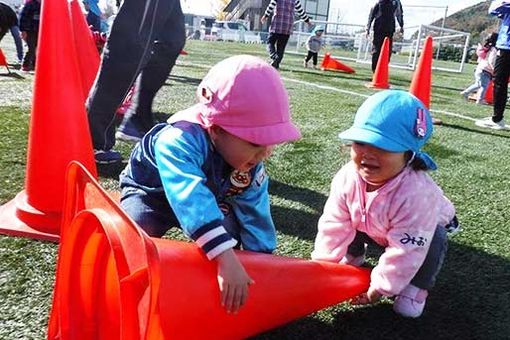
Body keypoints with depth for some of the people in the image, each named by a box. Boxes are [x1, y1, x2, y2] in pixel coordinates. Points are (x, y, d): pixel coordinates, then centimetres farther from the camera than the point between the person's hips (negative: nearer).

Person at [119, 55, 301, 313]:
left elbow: (255, 214, -11)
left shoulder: (251, 165, -20)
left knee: (230, 232, -16)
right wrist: (226, 259, -62)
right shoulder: (180, 141, -43)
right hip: (150, 193, -5)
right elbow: (191, 200, -56)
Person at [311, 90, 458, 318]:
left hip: (421, 229, -4)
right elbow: (335, 224, -19)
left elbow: (404, 252, -37)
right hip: (375, 229, 4)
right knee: (350, 219, -13)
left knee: (434, 240, -30)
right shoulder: (347, 177, -31)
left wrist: (379, 287, -29)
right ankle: (352, 256, 15)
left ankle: (417, 287, -7)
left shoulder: (416, 194, -45)